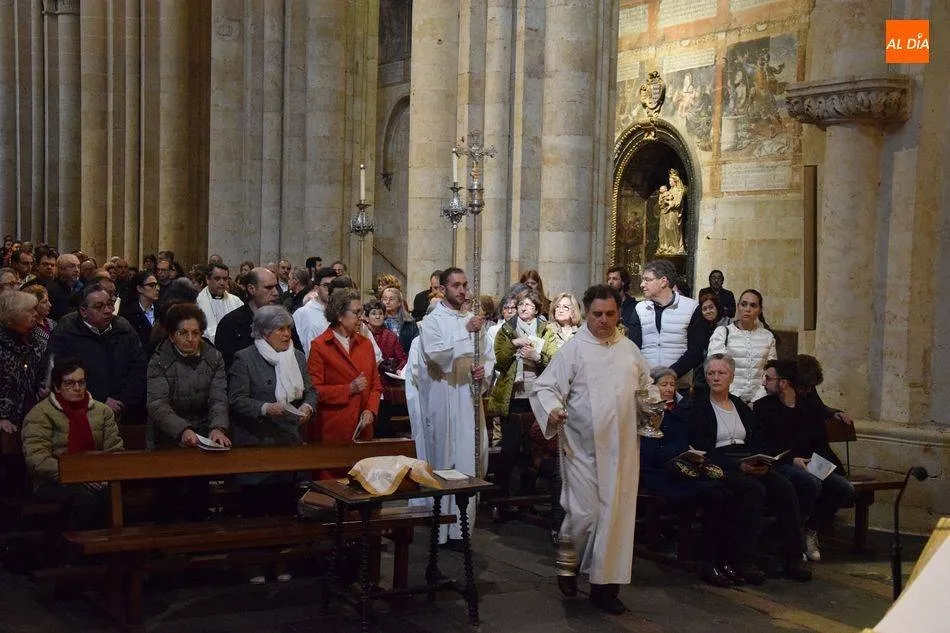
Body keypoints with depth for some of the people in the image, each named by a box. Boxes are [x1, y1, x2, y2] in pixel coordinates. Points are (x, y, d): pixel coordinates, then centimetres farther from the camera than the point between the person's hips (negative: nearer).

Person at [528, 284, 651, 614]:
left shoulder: (629, 350, 9)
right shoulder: (572, 349, -4)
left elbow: (646, 387, 23)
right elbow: (545, 387, -8)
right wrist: (552, 410, -26)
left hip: (621, 448, 4)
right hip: (583, 447, -4)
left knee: (616, 515, 4)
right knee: (584, 514, -5)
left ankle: (605, 586, 14)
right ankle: (567, 561, 25)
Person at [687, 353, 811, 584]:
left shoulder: (741, 406, 22)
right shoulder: (699, 408, 3)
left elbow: (759, 441, 16)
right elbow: (703, 451, -8)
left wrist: (761, 462, -7)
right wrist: (739, 466, -17)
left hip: (751, 465, 5)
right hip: (720, 467, -5)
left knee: (784, 487, -21)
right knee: (753, 488, -33)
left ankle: (793, 557, -19)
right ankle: (743, 560, -29)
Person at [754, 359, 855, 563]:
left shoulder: (811, 408, 17)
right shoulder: (762, 407, 6)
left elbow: (821, 444, 15)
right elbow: (763, 446, -3)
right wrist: (792, 460, -15)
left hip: (812, 465, 5)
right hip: (781, 466, -5)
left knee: (845, 489, -19)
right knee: (811, 484, -34)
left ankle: (811, 528, 0)